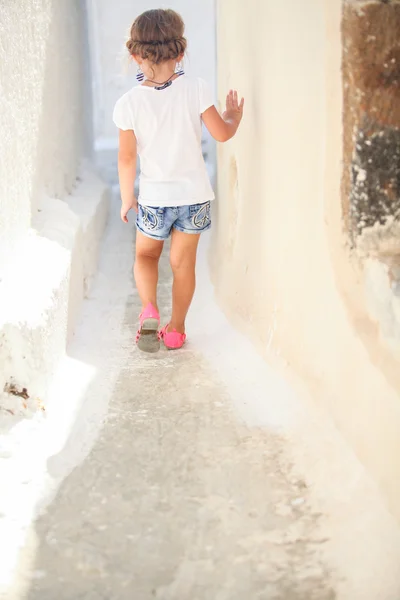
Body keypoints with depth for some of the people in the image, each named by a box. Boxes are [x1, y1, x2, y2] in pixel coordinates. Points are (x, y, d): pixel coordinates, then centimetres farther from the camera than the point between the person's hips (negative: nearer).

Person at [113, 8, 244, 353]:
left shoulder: (129, 103, -13)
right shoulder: (195, 89, -11)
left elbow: (127, 158, -9)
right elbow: (222, 133, -7)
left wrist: (127, 198, 5)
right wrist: (235, 114, 15)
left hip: (154, 198, -1)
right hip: (194, 195, 1)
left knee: (146, 254, 22)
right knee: (183, 262, 15)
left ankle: (149, 311, -1)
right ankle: (176, 330, 25)